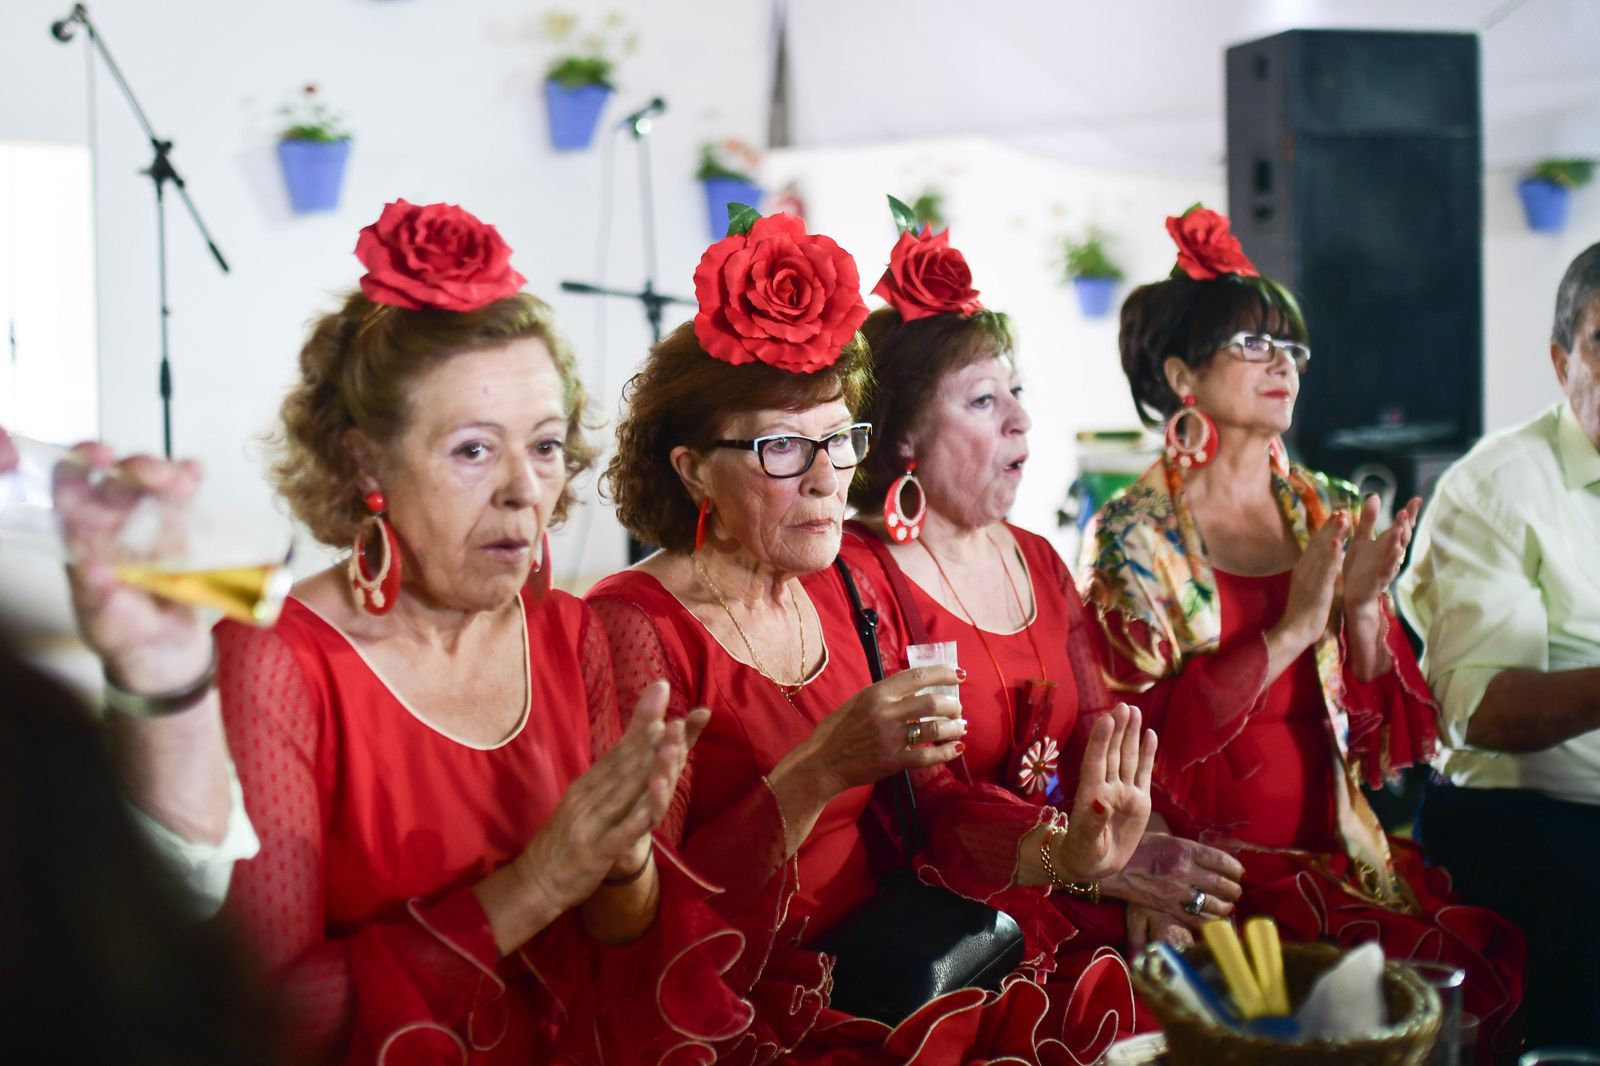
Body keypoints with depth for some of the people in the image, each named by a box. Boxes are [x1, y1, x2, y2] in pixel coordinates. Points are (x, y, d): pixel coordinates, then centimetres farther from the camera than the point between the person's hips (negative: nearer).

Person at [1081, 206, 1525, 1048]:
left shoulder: (1332, 517, 11)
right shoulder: (1134, 534, -3)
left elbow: (1383, 729, 10)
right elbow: (1146, 730, -13)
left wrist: (1362, 607, -8)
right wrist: (1291, 631, -15)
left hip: (1338, 845, 4)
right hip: (1207, 861, -4)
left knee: (1493, 962, -20)